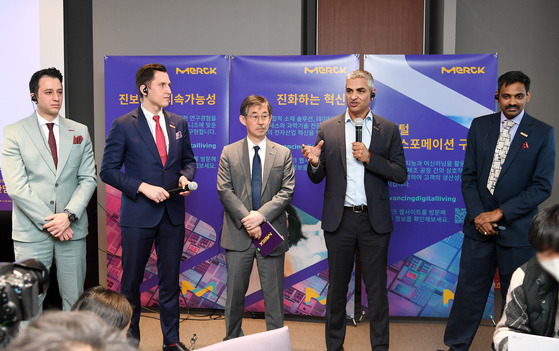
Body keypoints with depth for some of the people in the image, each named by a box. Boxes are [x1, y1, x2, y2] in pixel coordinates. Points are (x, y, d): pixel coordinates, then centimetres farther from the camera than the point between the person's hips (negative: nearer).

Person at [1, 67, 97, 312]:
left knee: (75, 299, 7)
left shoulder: (80, 132, 10)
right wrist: (48, 222, -12)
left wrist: (68, 215, -10)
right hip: (31, 232, -2)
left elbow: (88, 179, 5)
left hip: (72, 230, 2)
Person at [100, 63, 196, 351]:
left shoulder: (179, 124, 8)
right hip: (138, 215, -3)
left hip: (173, 214, 4)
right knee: (131, 281, 10)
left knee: (170, 280, 12)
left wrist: (185, 176, -5)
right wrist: (143, 187, -17)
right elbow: (108, 170, -6)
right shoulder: (123, 125, -5)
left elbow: (188, 160, 18)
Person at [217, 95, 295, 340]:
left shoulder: (283, 154, 7)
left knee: (274, 294, 6)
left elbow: (287, 191, -1)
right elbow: (225, 191, -3)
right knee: (235, 293, 9)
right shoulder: (229, 153, 5)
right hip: (238, 234, 0)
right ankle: (232, 340, 25)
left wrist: (261, 214, -15)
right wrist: (246, 219, -14)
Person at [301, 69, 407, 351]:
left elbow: (400, 174, -1)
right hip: (339, 220, 1)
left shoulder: (388, 130, 4)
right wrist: (314, 163, -18)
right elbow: (317, 178, 5)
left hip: (374, 221, 0)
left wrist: (369, 158, -14)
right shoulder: (327, 129, 4)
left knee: (377, 288, 8)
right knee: (337, 287, 12)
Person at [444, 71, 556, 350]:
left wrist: (500, 213, -13)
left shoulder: (543, 134, -2)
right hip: (479, 225, 2)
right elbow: (469, 176, 4)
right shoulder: (479, 126, 6)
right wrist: (478, 215, -8)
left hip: (517, 230, -2)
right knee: (468, 293, 7)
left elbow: (542, 187, -8)